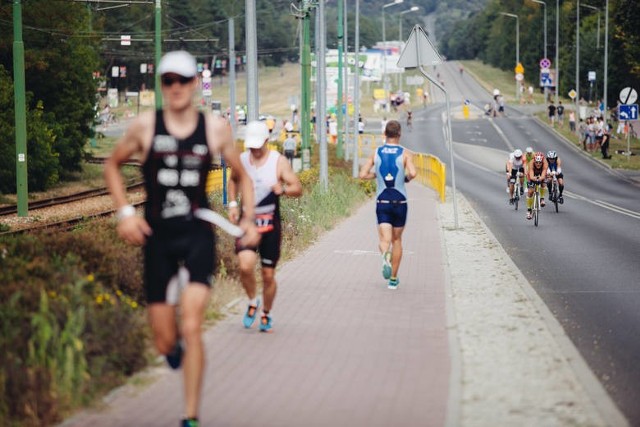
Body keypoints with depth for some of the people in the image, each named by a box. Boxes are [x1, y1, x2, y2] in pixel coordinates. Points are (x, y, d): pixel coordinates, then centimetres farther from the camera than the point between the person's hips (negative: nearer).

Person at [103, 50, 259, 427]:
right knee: (165, 342, 1)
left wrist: (249, 218, 2)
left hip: (198, 234, -1)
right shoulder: (146, 126, -1)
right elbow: (113, 165, 13)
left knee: (191, 328, -15)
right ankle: (175, 347, 41)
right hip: (157, 236, 1)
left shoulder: (216, 128, 1)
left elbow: (241, 175, 16)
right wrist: (125, 212, 0)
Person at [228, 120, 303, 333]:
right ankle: (252, 303, 5)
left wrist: (283, 189, -27)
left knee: (268, 275, 4)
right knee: (245, 266, -22)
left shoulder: (279, 162, -5)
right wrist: (233, 204, 5)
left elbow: (298, 188, -5)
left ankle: (266, 315, 26)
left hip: (270, 223, -1)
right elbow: (233, 181, 21)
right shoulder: (241, 160, 3)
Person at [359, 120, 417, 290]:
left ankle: (385, 255, -41)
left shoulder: (376, 153, 2)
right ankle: (393, 279, 19)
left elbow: (363, 175, -4)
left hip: (382, 201, 0)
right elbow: (413, 173, -20)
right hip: (400, 201, 0)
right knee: (397, 240, 15)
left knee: (385, 239, -4)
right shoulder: (405, 153, -4)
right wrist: (407, 178, 2)